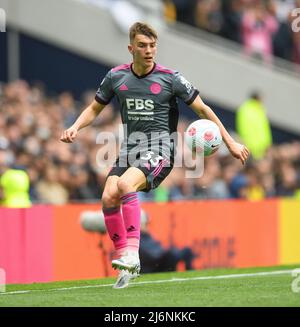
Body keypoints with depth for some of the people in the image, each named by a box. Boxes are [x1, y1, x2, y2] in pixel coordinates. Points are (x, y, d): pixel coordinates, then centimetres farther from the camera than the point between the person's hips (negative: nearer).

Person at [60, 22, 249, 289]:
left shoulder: (170, 78, -4)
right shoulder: (116, 77, 6)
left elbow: (203, 109, 4)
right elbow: (94, 109, 20)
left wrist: (230, 142, 4)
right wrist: (75, 127, 0)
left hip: (159, 149, -5)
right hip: (129, 148, 5)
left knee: (125, 184, -31)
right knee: (108, 198, -18)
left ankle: (132, 253, -31)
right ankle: (123, 258, -5)